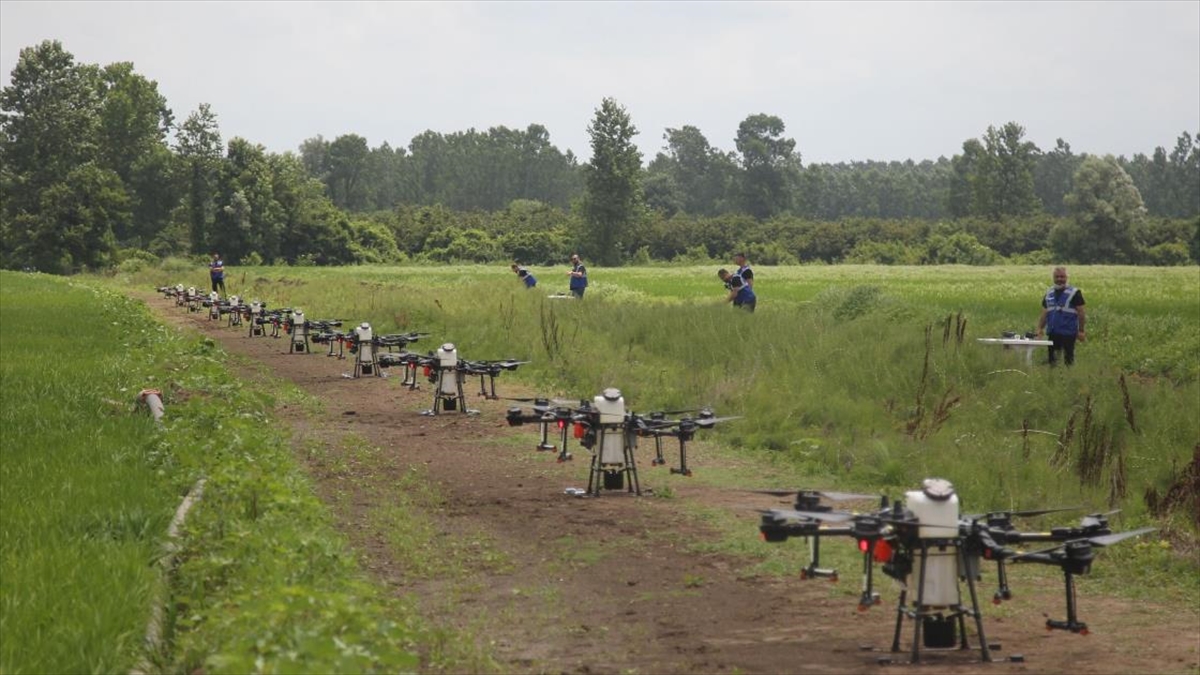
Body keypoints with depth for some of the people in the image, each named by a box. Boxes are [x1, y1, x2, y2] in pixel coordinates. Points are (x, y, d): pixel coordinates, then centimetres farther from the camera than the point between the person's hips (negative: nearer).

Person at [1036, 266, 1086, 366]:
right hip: (1052, 333, 5)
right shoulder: (1049, 293, 13)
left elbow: (1081, 313, -4)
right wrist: (1040, 329, 6)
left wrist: (1081, 331, -9)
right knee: (1052, 359, 8)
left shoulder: (1074, 293, -3)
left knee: (1068, 358, -1)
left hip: (1068, 334, -5)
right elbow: (1044, 314, 16)